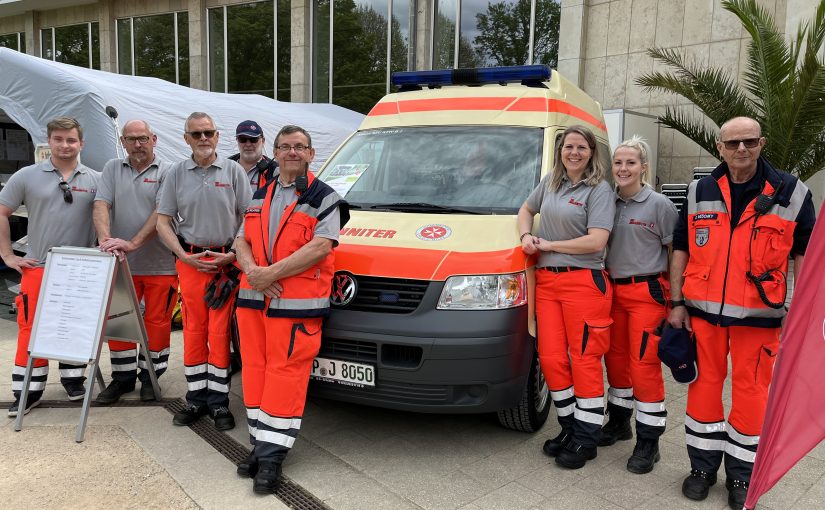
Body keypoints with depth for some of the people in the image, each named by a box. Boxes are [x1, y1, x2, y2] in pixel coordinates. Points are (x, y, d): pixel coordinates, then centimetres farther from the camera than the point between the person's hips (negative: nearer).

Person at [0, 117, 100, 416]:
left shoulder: (96, 180, 4)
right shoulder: (27, 176, 2)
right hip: (38, 267, -1)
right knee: (32, 328, -1)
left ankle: (73, 380, 25)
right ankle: (28, 390, 8)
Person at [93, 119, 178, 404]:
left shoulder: (166, 172, -2)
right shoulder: (113, 169, 10)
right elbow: (101, 206, -2)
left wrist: (133, 243, -24)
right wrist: (105, 239, -21)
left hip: (160, 265, -3)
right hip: (121, 264, 4)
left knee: (157, 322, 5)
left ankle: (150, 375, 22)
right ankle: (122, 377, 24)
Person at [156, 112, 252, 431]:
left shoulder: (233, 171, 3)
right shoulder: (176, 174, 7)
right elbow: (163, 221, 7)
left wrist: (233, 255, -8)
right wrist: (185, 256, -4)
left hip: (227, 261, -2)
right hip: (190, 260, 2)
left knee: (220, 332, -1)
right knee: (193, 331, 5)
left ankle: (218, 402, 8)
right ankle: (196, 400, 17)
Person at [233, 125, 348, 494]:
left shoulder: (324, 198, -1)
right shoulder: (260, 196, 18)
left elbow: (320, 247, -14)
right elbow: (242, 241, 15)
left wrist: (271, 273, -17)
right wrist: (252, 271, -8)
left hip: (297, 304, -6)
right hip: (252, 298, 6)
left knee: (285, 374, -5)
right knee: (255, 369, 10)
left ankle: (271, 455, 3)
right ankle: (260, 444, 22)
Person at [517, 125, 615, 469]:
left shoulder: (599, 190, -3)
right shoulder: (550, 182, 15)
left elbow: (596, 241, -13)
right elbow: (526, 210, 29)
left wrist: (548, 245, -7)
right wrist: (526, 236, 7)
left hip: (584, 282, -6)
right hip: (546, 281, 6)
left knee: (585, 360, -2)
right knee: (551, 358, 6)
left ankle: (586, 438, 10)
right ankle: (569, 427, 23)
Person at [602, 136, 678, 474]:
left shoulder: (659, 205, -7)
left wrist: (675, 296, -7)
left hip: (648, 292, -6)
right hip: (614, 290, 6)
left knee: (644, 365, -6)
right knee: (616, 358, 15)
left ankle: (648, 442, 6)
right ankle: (619, 423, 33)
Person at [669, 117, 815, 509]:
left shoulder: (791, 193, 0)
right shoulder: (699, 192, 5)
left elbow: (805, 254, 3)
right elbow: (680, 250, 7)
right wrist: (677, 304, 3)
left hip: (758, 314, -1)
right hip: (703, 310, 2)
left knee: (751, 390, 6)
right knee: (705, 384, 9)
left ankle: (741, 475, 24)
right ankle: (703, 465, 25)